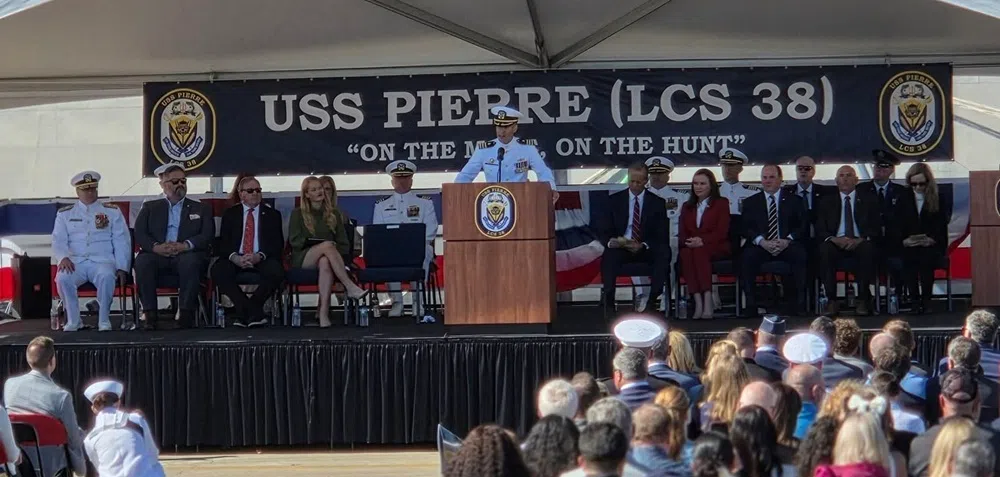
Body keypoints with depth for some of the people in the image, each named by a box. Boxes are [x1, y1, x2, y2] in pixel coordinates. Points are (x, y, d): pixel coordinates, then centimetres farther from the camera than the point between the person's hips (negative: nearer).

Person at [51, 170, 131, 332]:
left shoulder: (112, 211, 15)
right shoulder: (65, 214, 17)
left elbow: (121, 242, 9)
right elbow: (58, 241, 8)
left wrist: (122, 268, -5)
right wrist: (63, 258, -16)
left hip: (102, 260, -1)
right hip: (75, 262, 1)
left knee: (106, 276, -37)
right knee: (62, 278, -33)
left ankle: (104, 320, -24)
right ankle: (73, 320, -18)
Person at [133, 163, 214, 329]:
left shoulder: (201, 209, 20)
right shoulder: (150, 208, 22)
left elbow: (208, 235, 3)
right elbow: (139, 234, 7)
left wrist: (185, 246, -16)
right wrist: (156, 247, -15)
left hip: (186, 256, -1)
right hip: (158, 255, 1)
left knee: (191, 261, -37)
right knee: (143, 261, -33)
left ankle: (186, 312, -32)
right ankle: (149, 313, -29)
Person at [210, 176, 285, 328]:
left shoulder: (272, 214, 14)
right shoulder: (230, 214, 15)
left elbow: (278, 244, 3)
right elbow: (223, 243, 5)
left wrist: (259, 256, -17)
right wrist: (235, 258, -17)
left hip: (262, 259, -1)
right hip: (236, 259, 1)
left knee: (276, 270, -34)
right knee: (218, 270, -30)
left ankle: (245, 311, -19)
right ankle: (254, 312, -29)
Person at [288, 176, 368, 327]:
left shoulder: (333, 214, 20)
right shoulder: (298, 214, 14)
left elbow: (342, 242, 13)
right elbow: (294, 240, 1)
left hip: (326, 256, 1)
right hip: (303, 259, -1)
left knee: (325, 262, -40)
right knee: (327, 245, -36)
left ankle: (323, 312, -53)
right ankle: (350, 287, -45)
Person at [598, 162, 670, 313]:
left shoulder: (657, 203, 6)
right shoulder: (615, 200, 8)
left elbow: (662, 236, 1)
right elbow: (605, 231, 6)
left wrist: (643, 246, -20)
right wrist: (611, 242, -20)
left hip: (646, 250, 0)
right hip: (620, 248, 0)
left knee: (664, 253, -33)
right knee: (608, 255, -35)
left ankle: (653, 300, -31)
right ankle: (609, 304, -35)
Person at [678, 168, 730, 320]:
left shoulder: (721, 203, 11)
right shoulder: (687, 207, 25)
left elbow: (722, 232, -2)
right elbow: (682, 233, 15)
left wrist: (703, 241, -18)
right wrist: (687, 242, -10)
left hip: (716, 249, -3)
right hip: (691, 248, 3)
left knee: (699, 252, -38)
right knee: (685, 254, -35)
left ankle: (707, 300, -48)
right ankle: (698, 301, -46)